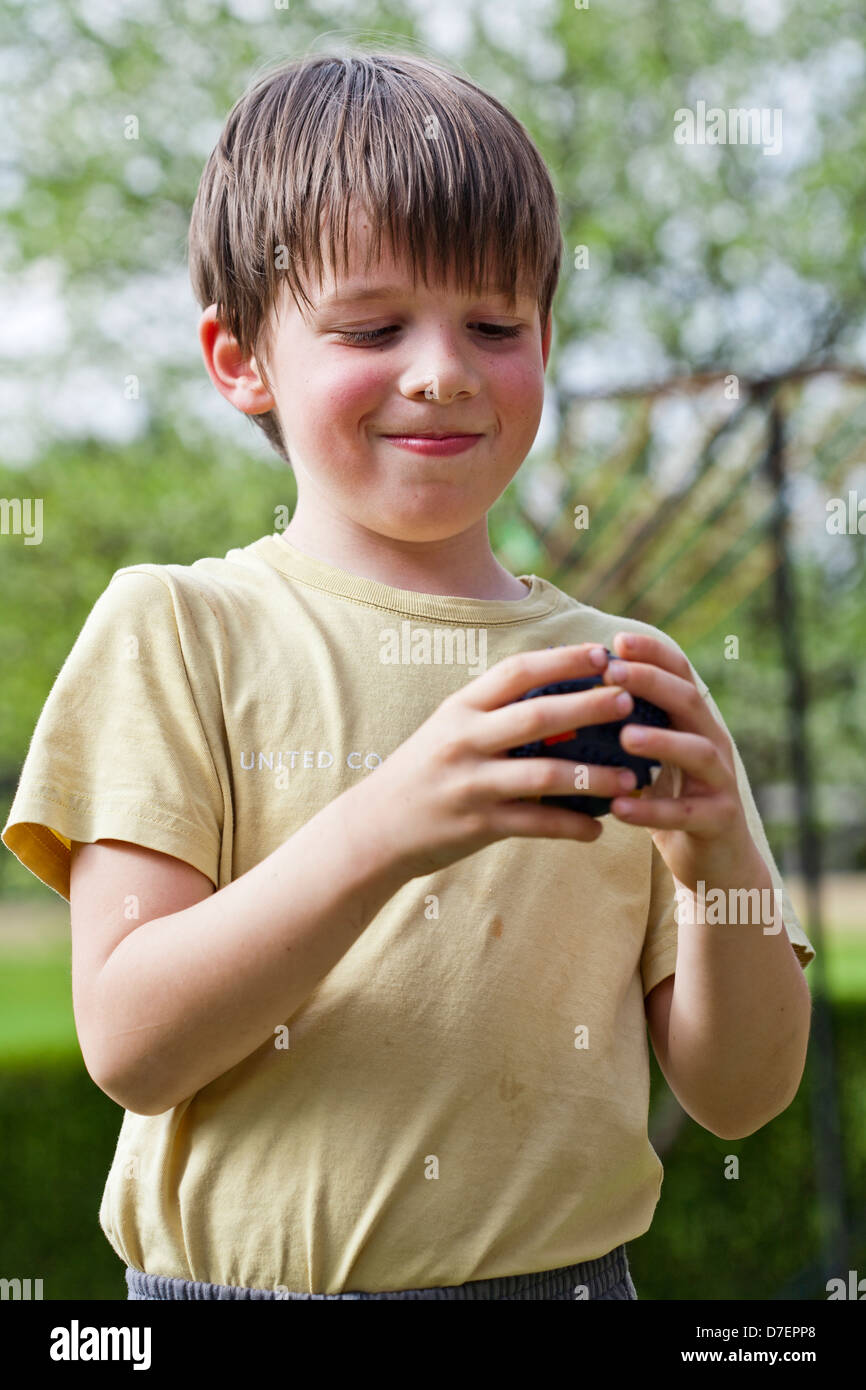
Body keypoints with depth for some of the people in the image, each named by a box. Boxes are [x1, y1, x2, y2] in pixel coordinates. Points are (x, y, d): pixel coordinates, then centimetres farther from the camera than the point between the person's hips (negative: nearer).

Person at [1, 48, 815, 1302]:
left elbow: (738, 1096, 2)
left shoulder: (619, 674, 2)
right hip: (244, 1273, -2)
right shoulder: (177, 630, -5)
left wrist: (723, 863, -17)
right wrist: (383, 831, -25)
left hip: (568, 1267, 2)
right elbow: (128, 1045, -13)